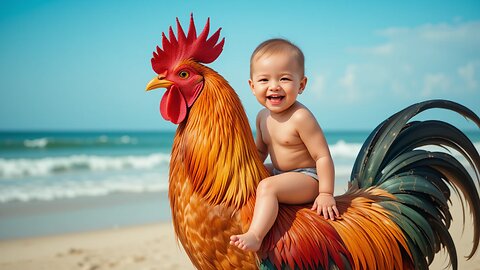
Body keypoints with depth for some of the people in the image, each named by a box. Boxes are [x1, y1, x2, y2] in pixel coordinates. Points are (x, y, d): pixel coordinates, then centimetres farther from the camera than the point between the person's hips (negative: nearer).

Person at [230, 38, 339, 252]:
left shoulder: (300, 118, -24)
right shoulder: (263, 116, 2)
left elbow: (323, 156, -23)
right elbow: (260, 150, 17)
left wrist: (326, 194, -23)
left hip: (307, 178, -9)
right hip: (279, 172, 9)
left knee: (267, 186, -33)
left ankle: (255, 236, -41)